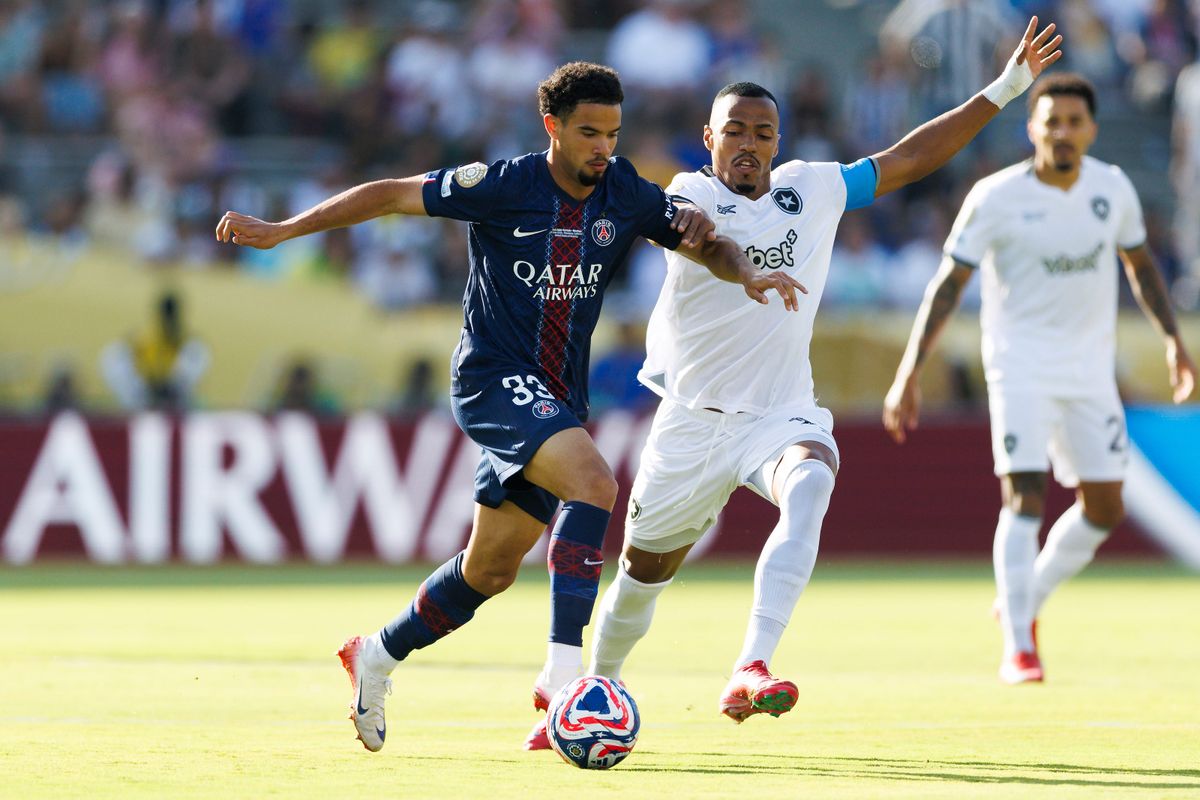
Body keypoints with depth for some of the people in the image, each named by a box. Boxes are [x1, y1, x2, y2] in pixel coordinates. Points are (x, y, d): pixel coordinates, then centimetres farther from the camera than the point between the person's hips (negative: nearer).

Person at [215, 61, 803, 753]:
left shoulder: (628, 196, -1)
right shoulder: (506, 186, -13)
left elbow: (710, 245, 8)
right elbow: (392, 195, -6)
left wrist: (750, 275, -15)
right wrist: (279, 232, -7)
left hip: (557, 398, 6)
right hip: (494, 378, -6)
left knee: (492, 570, 13)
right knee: (595, 483, -30)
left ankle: (377, 657, 35)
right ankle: (566, 663, -32)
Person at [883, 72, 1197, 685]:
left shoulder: (1112, 189, -1)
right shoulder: (996, 198, -13)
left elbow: (1138, 262, 16)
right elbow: (948, 283, -10)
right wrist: (910, 372, -15)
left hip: (1090, 369, 5)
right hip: (1020, 364, -5)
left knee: (1104, 508, 4)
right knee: (1024, 497, -16)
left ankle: (1024, 600, 27)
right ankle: (1018, 646, -11)